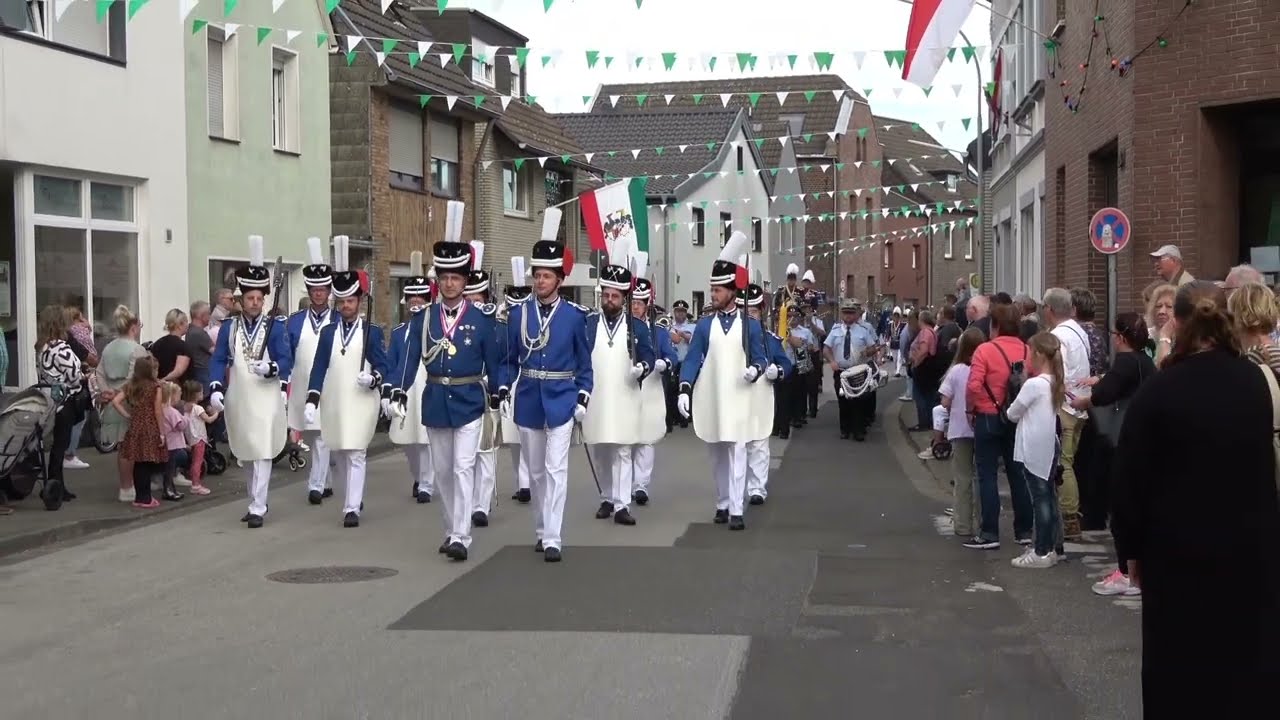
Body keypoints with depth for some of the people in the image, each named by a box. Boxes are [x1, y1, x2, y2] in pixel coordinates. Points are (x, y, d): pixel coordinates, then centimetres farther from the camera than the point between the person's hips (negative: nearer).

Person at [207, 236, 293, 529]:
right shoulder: (229, 327, 6)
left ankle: (258, 509, -6)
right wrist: (216, 389, -12)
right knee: (246, 455, 15)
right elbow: (218, 360, 1)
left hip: (266, 400, -3)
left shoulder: (276, 326, -2)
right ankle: (257, 501, 30)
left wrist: (271, 368, -29)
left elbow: (286, 360, -8)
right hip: (238, 401, 3)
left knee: (262, 455, -8)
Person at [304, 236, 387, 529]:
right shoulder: (328, 331, 7)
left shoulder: (372, 331, 0)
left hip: (361, 402, -3)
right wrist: (311, 401, -6)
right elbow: (319, 368, 3)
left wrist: (373, 378, -23)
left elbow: (383, 366, -1)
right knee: (337, 455, 12)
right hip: (333, 403, 4)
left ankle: (352, 508, -6)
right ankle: (354, 496, 32)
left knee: (356, 454, -7)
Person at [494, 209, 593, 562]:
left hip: (561, 401, -3)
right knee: (536, 471, 12)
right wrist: (503, 393, -1)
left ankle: (551, 538, -8)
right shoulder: (518, 313, 2)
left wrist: (583, 398, -4)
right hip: (527, 401, 3)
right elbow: (510, 360, 8)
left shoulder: (575, 315, -3)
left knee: (556, 469, -9)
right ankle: (543, 530, 25)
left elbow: (584, 362, 2)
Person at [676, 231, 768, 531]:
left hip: (737, 399, -2)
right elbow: (692, 360, 1)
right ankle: (722, 504, 21)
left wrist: (755, 370, -18)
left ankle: (736, 510, -6)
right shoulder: (704, 325, 5)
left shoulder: (751, 325, 2)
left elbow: (761, 358, 5)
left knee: (737, 454, -5)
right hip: (709, 400, 2)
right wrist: (684, 390, -9)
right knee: (717, 455, 10)